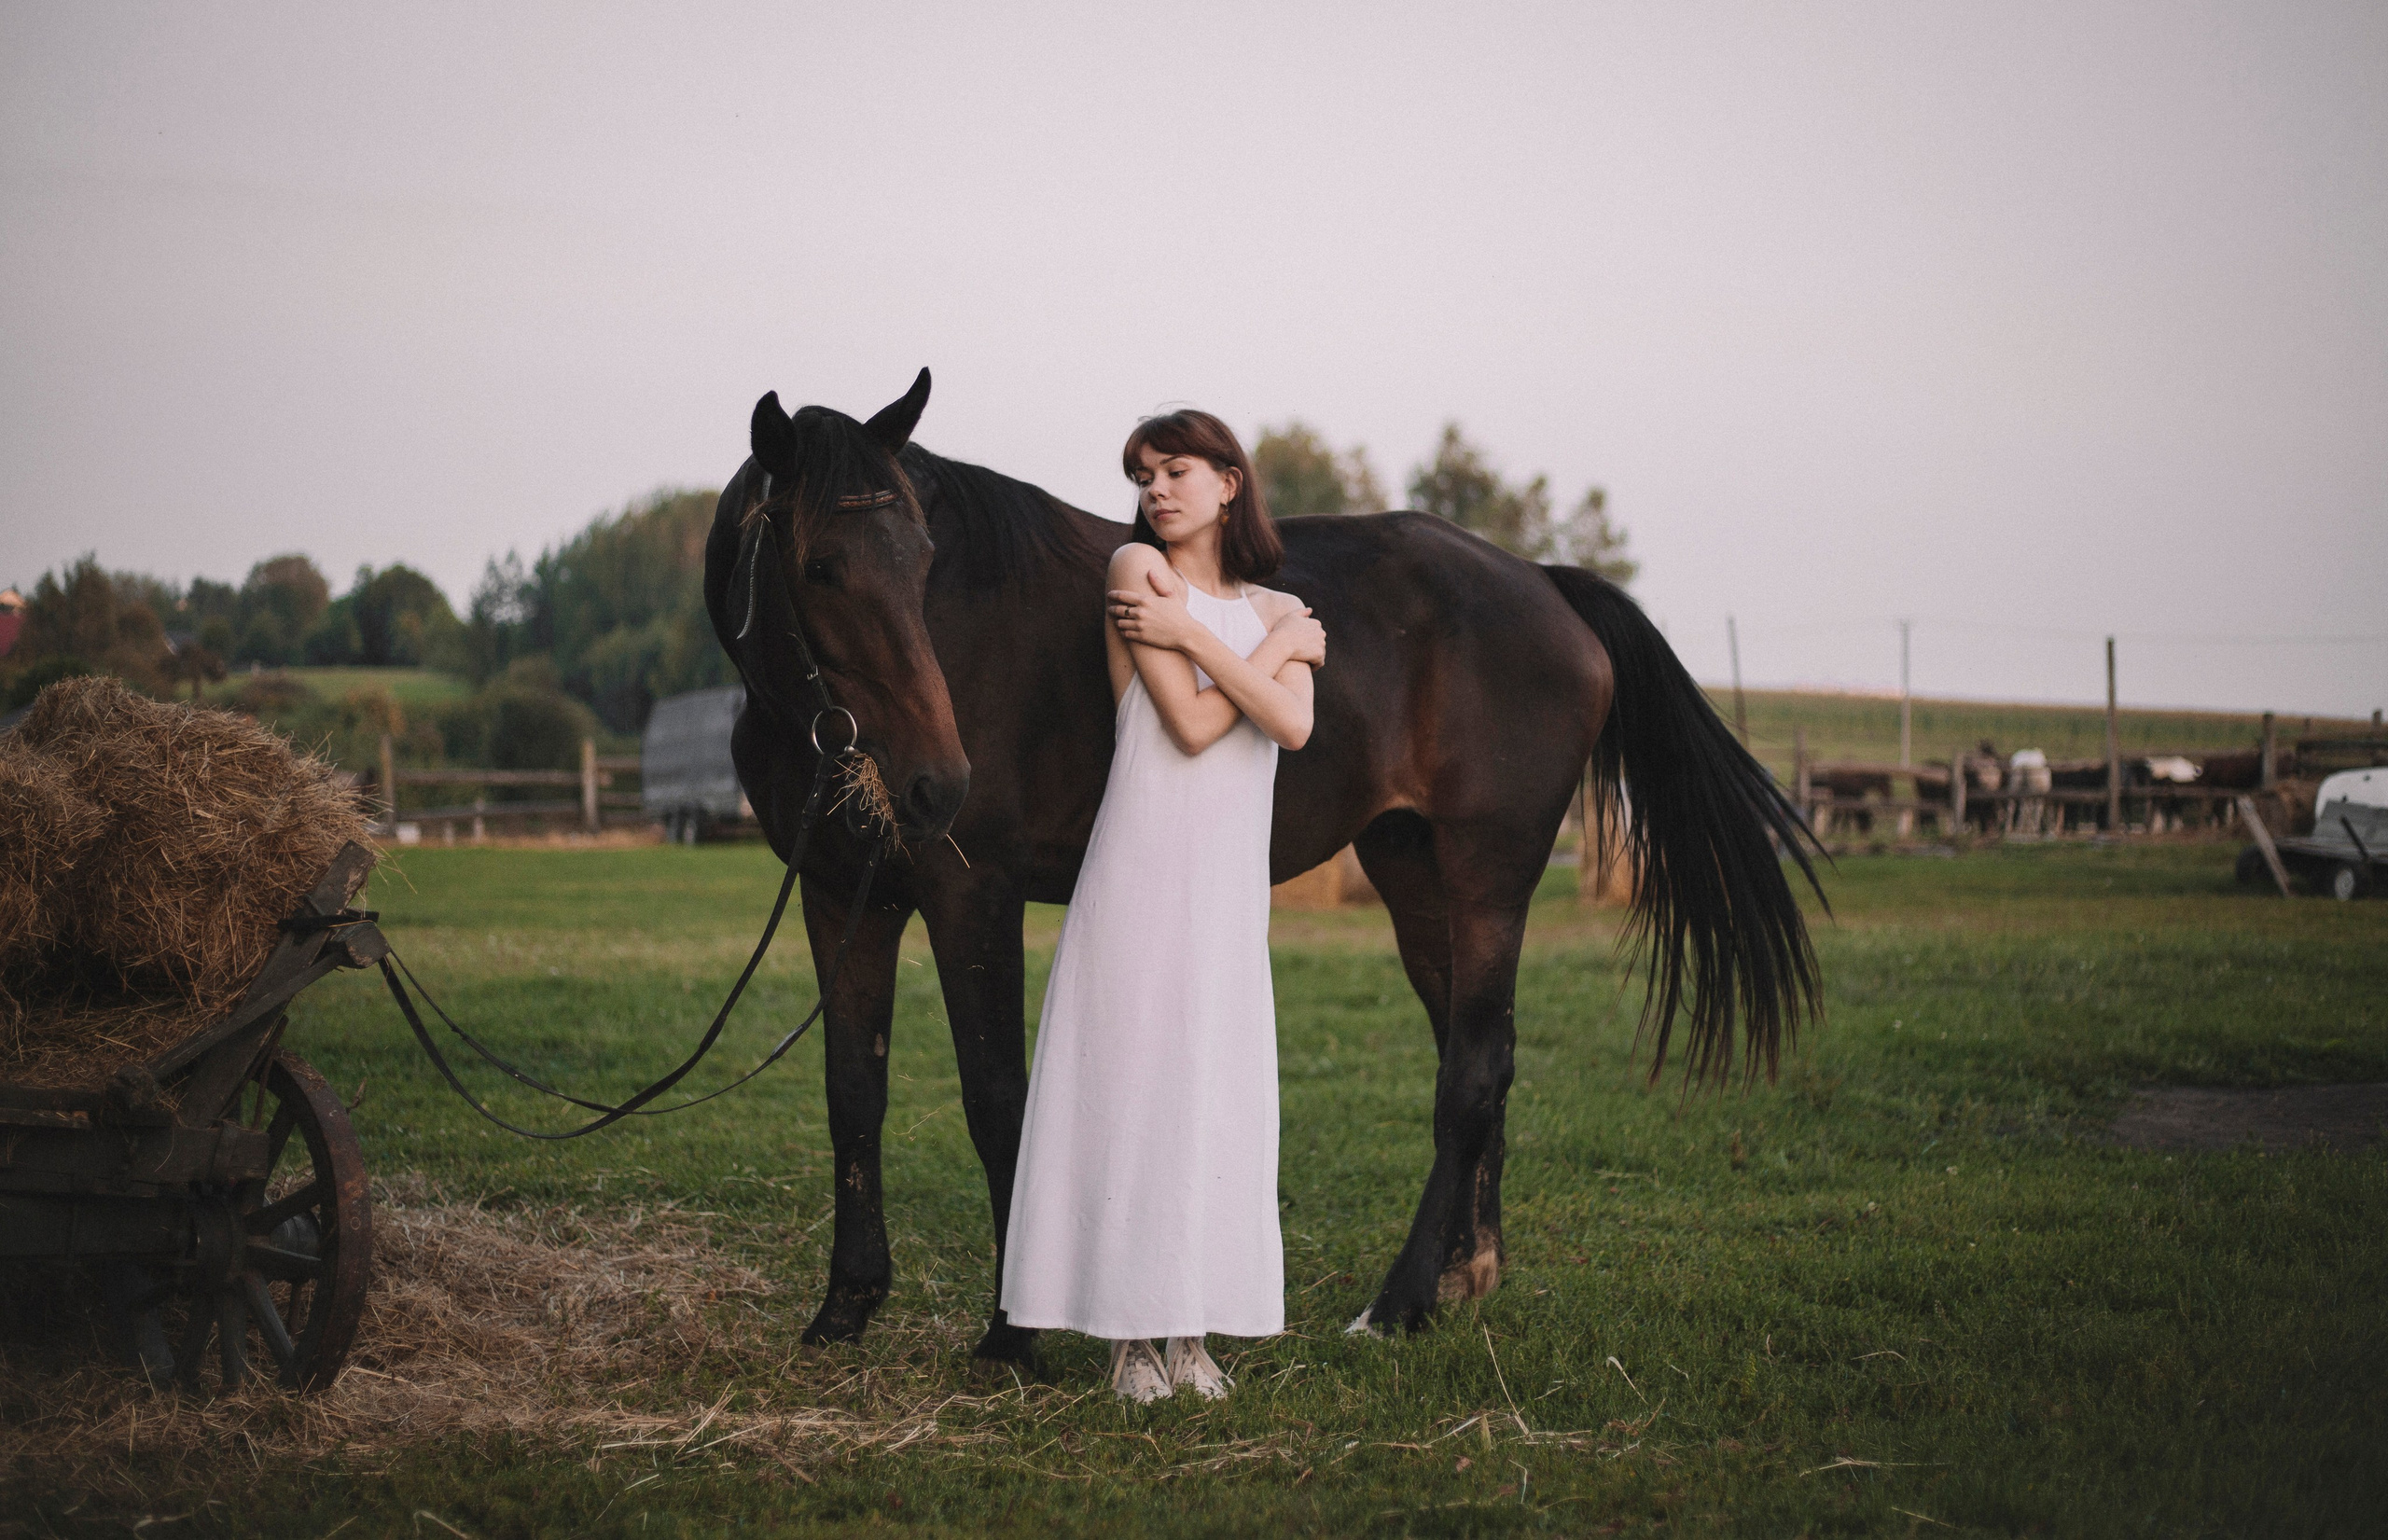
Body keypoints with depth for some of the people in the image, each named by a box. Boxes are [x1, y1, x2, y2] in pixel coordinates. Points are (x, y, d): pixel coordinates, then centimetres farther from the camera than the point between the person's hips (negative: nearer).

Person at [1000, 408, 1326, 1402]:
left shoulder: (1278, 609, 13)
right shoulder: (1138, 569, 0)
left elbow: (1293, 726, -7)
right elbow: (1191, 726, -10)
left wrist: (1192, 632, -11)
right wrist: (1278, 647, -1)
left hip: (1232, 882, 4)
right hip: (1144, 867, -4)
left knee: (1218, 1088, 4)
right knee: (1128, 1080, -3)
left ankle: (1193, 1328, 11)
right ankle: (1128, 1331, 2)